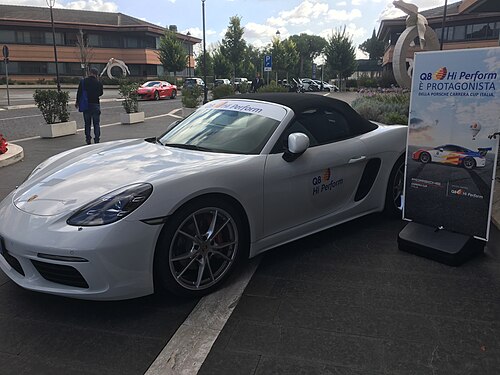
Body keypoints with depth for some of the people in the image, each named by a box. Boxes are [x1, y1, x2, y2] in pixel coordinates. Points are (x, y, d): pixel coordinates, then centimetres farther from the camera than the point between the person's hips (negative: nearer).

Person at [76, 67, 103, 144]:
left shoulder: (83, 81, -2)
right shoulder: (98, 83, -6)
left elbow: (79, 92, 2)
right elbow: (101, 93, 6)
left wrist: (77, 102, 11)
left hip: (86, 104, 2)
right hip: (95, 104, -2)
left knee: (87, 123, 10)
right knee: (96, 123, 5)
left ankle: (88, 139, 11)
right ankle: (97, 139, 1)